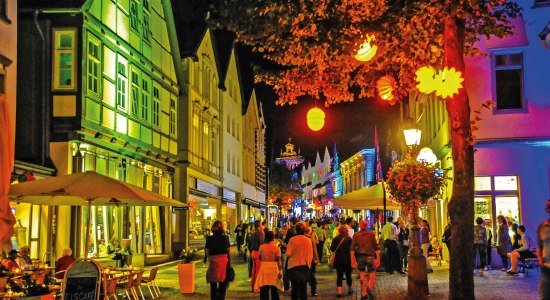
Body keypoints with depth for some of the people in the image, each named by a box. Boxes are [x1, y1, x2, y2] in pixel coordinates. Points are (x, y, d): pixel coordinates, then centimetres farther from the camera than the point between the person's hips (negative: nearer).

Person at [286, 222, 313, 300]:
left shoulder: (292, 240, -13)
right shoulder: (308, 240, -3)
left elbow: (288, 254, -13)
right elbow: (311, 255, 3)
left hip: (294, 266, -2)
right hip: (305, 266, 2)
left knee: (294, 287, 10)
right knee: (303, 288, 7)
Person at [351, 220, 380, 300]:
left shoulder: (356, 235, 4)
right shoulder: (371, 234, 2)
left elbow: (352, 248, -4)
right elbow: (376, 247, -3)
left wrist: (352, 260, -4)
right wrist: (378, 258, 0)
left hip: (360, 257, 2)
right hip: (370, 256, -2)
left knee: (362, 275, 11)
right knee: (372, 274, 6)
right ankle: (369, 288, -19)